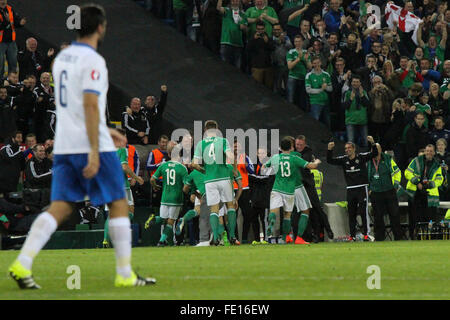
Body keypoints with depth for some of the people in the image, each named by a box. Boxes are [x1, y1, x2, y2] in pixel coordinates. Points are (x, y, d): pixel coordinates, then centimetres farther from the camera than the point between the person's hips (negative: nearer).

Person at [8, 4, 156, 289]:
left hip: (64, 146, 7)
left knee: (59, 209, 4)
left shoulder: (62, 59, 15)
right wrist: (94, 152, -21)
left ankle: (22, 265, -11)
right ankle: (125, 275, 6)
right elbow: (90, 106, -19)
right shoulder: (93, 61, -12)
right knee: (118, 205, 4)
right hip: (91, 146, -7)